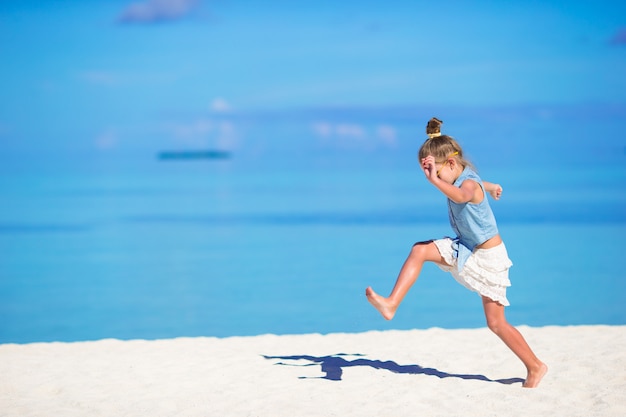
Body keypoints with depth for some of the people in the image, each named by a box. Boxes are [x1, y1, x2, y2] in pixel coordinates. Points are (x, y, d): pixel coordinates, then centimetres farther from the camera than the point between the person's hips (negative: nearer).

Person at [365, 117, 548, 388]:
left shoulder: (469, 183, -27)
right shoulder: (461, 177, -2)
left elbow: (460, 196, -53)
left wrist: (434, 180, -62)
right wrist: (490, 187, 42)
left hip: (489, 256, -8)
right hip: (465, 249, 8)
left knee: (496, 323, -2)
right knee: (419, 250, -12)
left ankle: (535, 367, 14)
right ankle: (391, 305, -16)